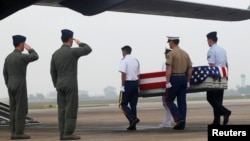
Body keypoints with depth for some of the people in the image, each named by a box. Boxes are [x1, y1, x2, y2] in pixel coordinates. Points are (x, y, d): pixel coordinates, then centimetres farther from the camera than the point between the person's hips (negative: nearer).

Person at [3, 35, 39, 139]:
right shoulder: (22, 57, -15)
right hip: (20, 86, -8)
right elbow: (35, 57, 0)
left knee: (14, 109, 8)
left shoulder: (8, 57, 10)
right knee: (22, 109, -4)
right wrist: (29, 49, 15)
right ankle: (19, 133, -5)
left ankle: (14, 133, 6)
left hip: (11, 86, 8)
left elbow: (5, 73, 12)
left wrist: (9, 87, 19)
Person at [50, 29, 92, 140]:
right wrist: (80, 43, 15)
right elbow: (88, 50, -2)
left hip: (60, 85, 7)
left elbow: (53, 72, 9)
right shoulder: (72, 51, -11)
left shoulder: (55, 53, 8)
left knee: (62, 109, 5)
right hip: (71, 85, -6)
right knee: (71, 109, -5)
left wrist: (57, 86, 16)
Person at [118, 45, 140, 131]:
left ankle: (133, 118, -17)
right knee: (133, 104, 9)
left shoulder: (124, 60, -8)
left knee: (123, 104, 2)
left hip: (127, 83, -6)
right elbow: (138, 75, 13)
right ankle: (132, 125, 9)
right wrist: (137, 86, 17)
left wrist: (122, 86, -13)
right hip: (135, 83, 7)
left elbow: (123, 74, -15)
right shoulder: (136, 61, 13)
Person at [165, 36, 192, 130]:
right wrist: (187, 81, 15)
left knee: (169, 100, 4)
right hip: (184, 78, 7)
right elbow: (190, 69, 11)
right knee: (182, 101, 7)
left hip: (174, 78, -7)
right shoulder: (185, 53, 12)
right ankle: (182, 124, 8)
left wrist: (167, 82, -15)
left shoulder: (171, 53, -9)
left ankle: (179, 119, -10)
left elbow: (169, 69, -17)